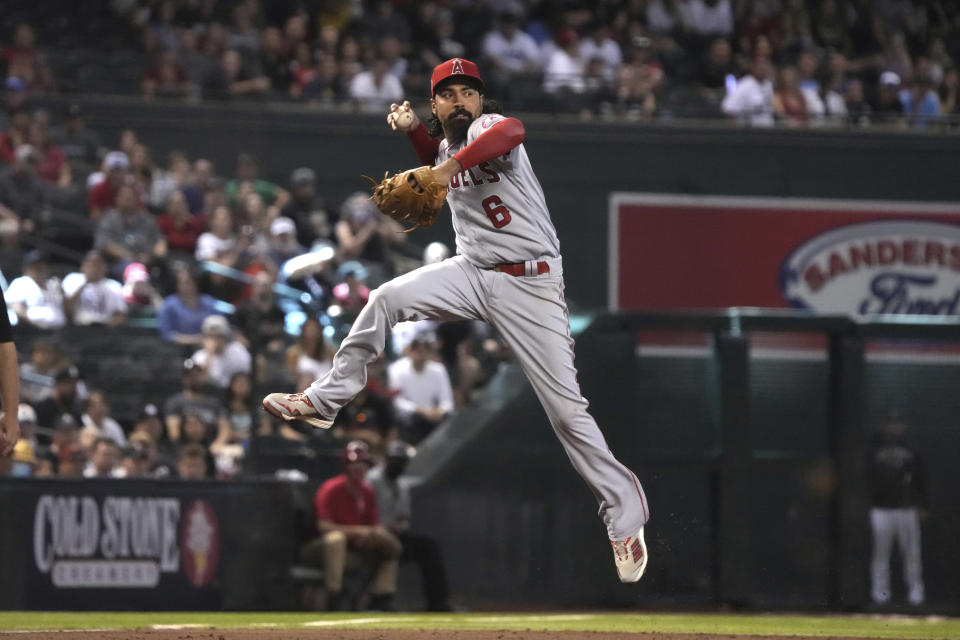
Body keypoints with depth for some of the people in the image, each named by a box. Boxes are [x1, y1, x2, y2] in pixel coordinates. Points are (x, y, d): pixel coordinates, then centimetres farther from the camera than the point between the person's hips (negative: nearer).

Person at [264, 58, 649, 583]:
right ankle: (323, 402, 2)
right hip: (473, 274, 7)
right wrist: (411, 129, 16)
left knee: (566, 409, -9)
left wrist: (452, 165, -43)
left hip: (530, 283, -6)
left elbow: (513, 131, -36)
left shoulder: (487, 126, -11)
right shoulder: (447, 143, 10)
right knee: (387, 298, -10)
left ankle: (625, 515, 0)